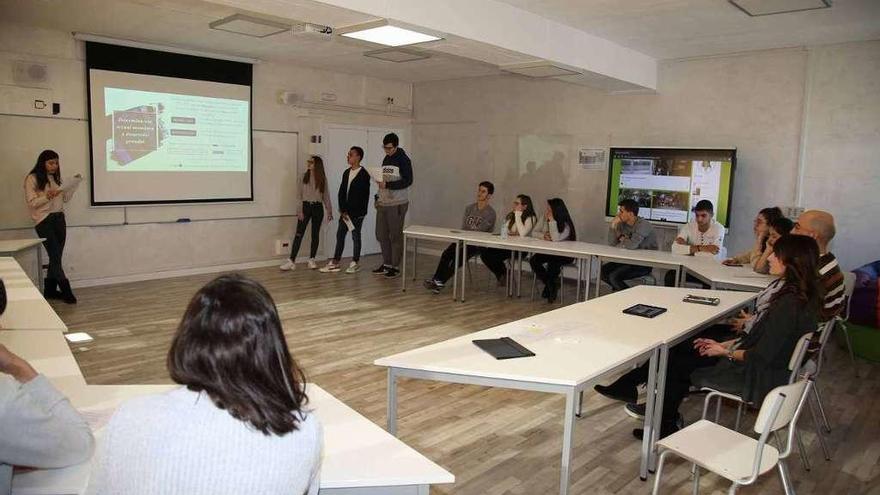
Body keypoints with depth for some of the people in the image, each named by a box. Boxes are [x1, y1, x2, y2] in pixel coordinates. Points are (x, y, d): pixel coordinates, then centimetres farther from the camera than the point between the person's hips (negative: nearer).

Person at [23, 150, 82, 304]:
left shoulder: (55, 178, 16)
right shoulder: (32, 179, -4)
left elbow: (65, 199, 12)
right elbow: (31, 203, -9)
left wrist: (74, 184, 1)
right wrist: (47, 196, -24)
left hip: (59, 219, 6)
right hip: (44, 221, -6)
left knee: (56, 256, 4)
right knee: (55, 256, -8)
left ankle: (50, 290, 12)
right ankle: (66, 291, -4)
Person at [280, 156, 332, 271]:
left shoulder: (322, 178, 5)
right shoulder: (304, 176, 3)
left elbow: (326, 195, 7)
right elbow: (299, 194, 0)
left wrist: (329, 211, 3)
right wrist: (299, 210, -9)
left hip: (318, 207, 1)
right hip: (305, 206, -1)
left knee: (315, 234, 5)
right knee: (299, 234, -5)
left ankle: (312, 260, 15)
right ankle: (292, 261, -6)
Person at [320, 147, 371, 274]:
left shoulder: (364, 174, -10)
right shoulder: (346, 172, 11)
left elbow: (363, 195, -14)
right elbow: (341, 192, 9)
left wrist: (349, 210, -13)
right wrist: (342, 210, -2)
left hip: (357, 211, -6)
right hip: (345, 210, 6)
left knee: (355, 236, 3)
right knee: (340, 235, 7)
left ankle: (355, 263, 14)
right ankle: (335, 263, 12)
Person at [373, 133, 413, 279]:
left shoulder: (403, 160, -8)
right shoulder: (386, 159, 15)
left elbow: (408, 181, -16)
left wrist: (387, 185, -21)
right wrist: (379, 197, 16)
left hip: (397, 204, -7)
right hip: (383, 203, 7)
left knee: (395, 236, -2)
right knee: (381, 234, 9)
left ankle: (395, 267, 8)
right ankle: (386, 264, 21)